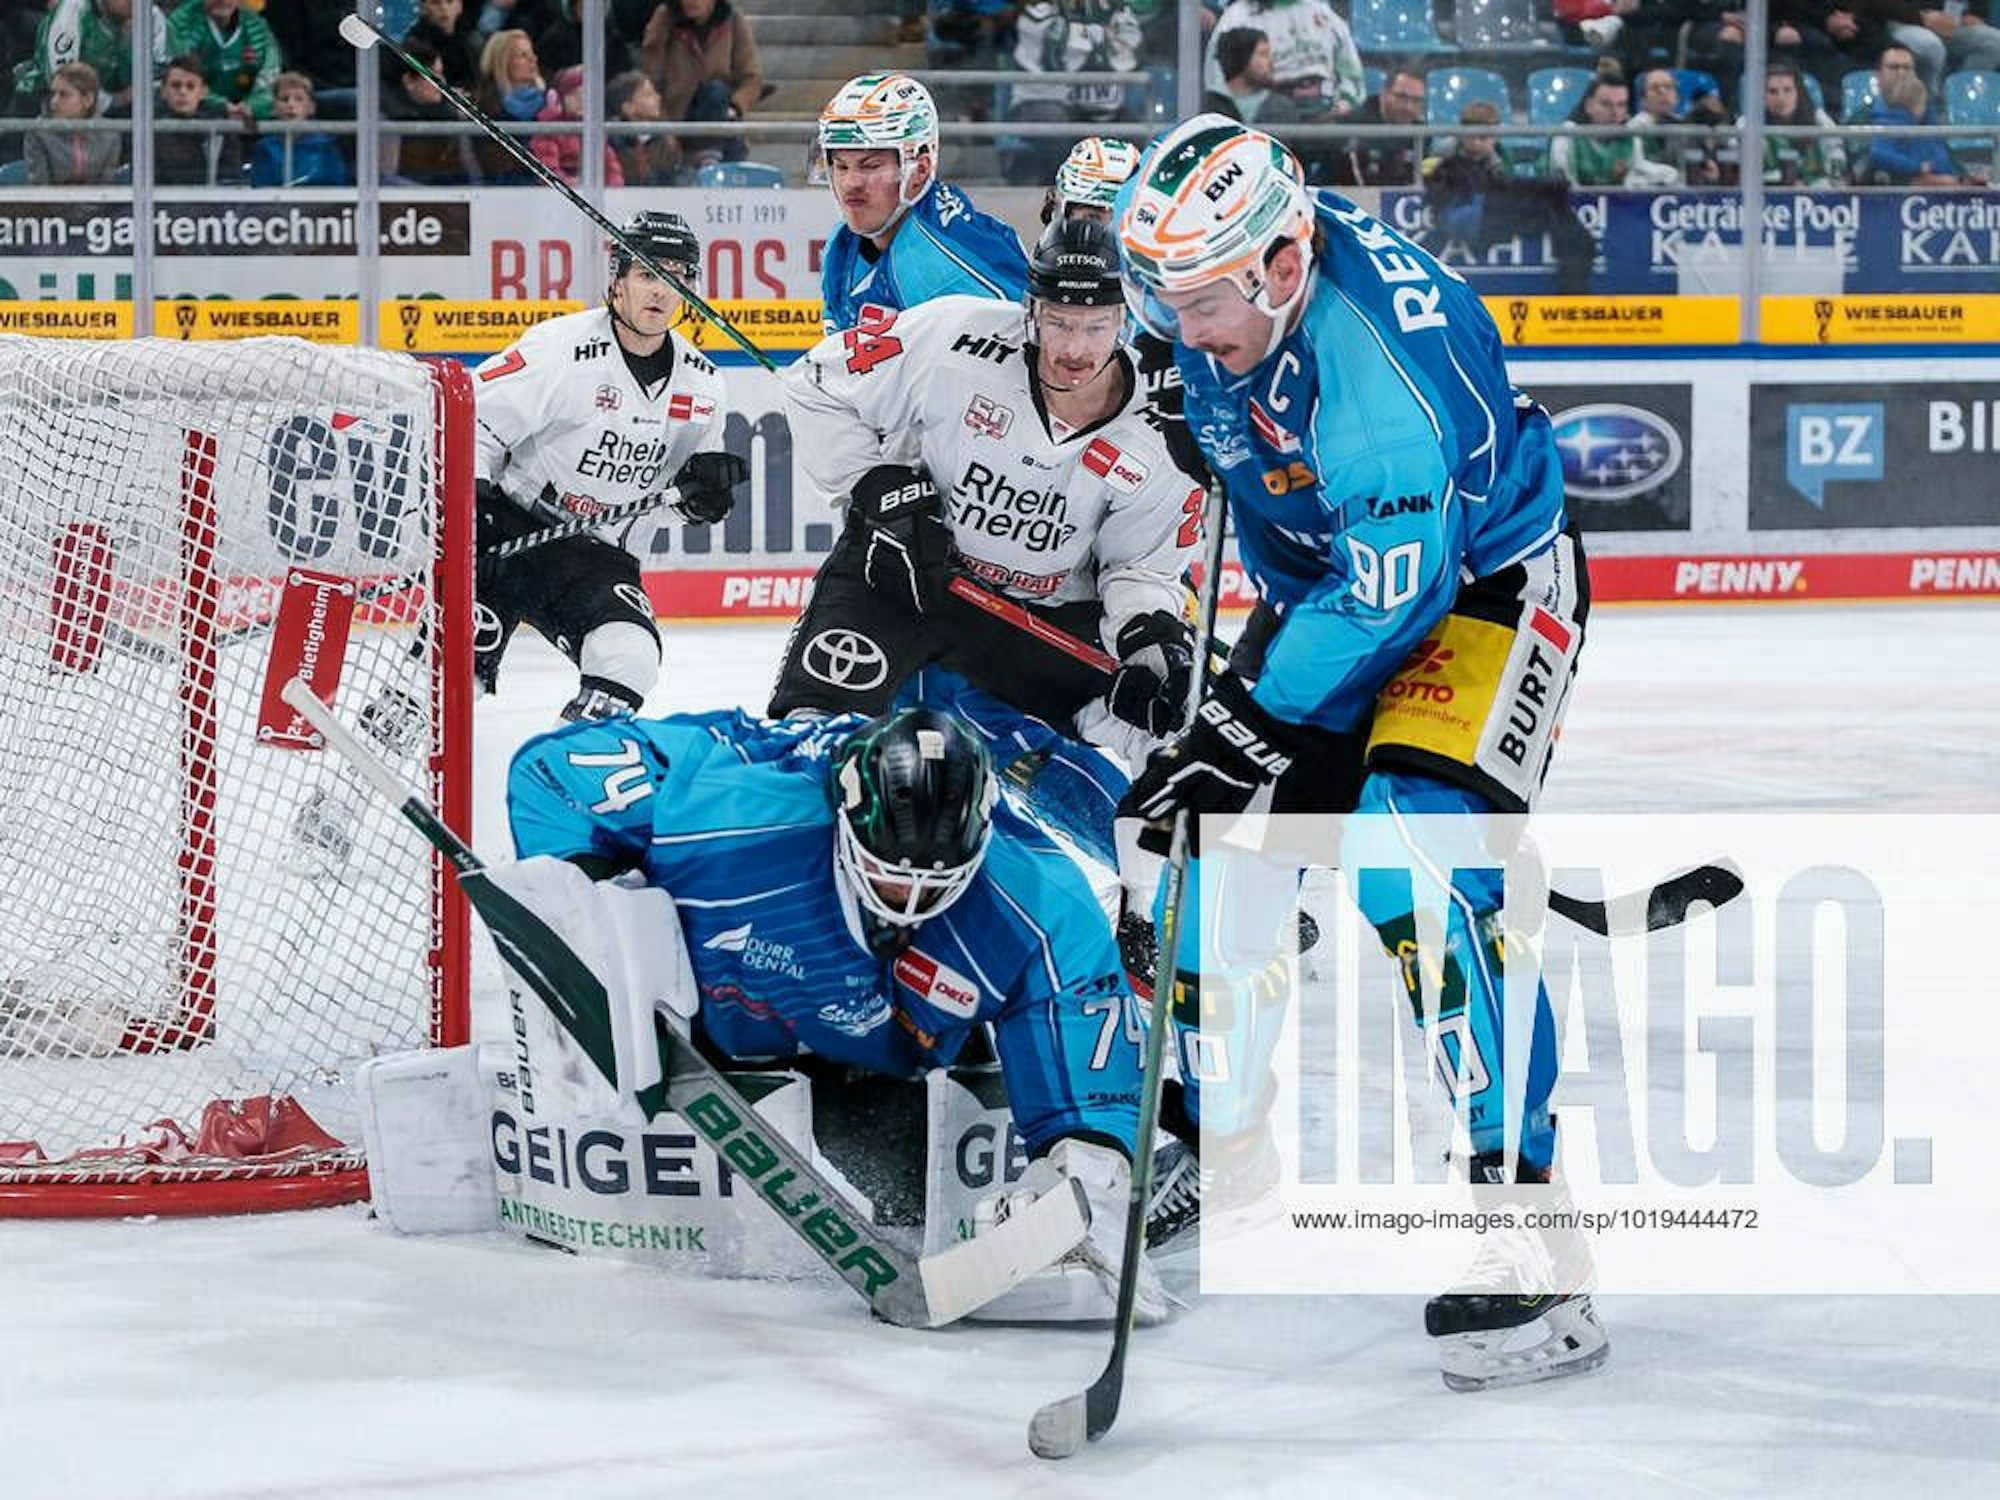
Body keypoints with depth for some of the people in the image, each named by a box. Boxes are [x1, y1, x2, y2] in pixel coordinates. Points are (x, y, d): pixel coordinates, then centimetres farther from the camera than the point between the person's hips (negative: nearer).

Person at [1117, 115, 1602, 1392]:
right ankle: (1212, 1141, 32)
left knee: (1415, 863, -25)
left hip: (1486, 583, -9)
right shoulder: (1231, 302, -9)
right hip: (1338, 585, 9)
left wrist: (1258, 720, -29)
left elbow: (1396, 587, -33)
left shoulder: (1378, 346, -35)